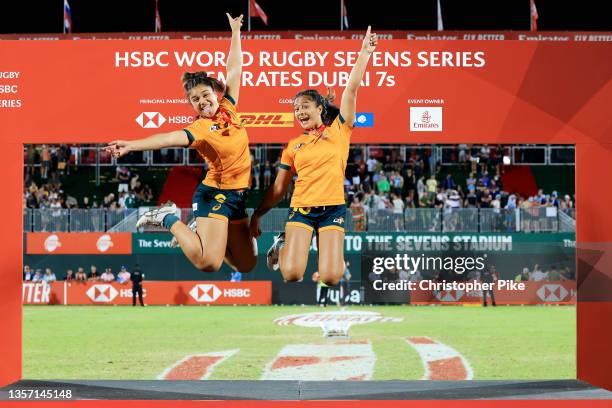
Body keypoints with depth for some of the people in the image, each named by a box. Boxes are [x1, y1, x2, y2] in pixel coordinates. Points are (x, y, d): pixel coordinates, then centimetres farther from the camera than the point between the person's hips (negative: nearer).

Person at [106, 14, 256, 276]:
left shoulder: (228, 108, 5)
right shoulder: (200, 128, -13)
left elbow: (234, 68, 14)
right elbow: (169, 138, -29)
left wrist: (235, 31, 19)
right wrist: (132, 145, -45)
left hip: (237, 196, 7)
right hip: (214, 194, -7)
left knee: (246, 265, 10)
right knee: (208, 263, -21)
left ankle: (201, 228, 25)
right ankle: (170, 220, 0)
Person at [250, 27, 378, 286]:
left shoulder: (339, 130, 6)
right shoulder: (293, 146, 12)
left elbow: (351, 89, -2)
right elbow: (279, 189, 15)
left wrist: (364, 53, -8)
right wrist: (257, 215, 11)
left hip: (332, 209, -1)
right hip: (300, 208, 1)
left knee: (330, 277, -15)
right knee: (292, 274, -16)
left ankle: (334, 250, 21)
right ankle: (283, 245, 19)